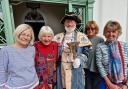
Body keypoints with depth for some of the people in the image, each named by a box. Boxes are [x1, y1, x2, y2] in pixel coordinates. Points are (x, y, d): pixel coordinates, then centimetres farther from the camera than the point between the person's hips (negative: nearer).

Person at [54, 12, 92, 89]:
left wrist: (79, 60, -17)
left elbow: (85, 53, -1)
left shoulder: (82, 37, 1)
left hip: (76, 71, -1)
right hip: (61, 71, 2)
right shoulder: (58, 37, 9)